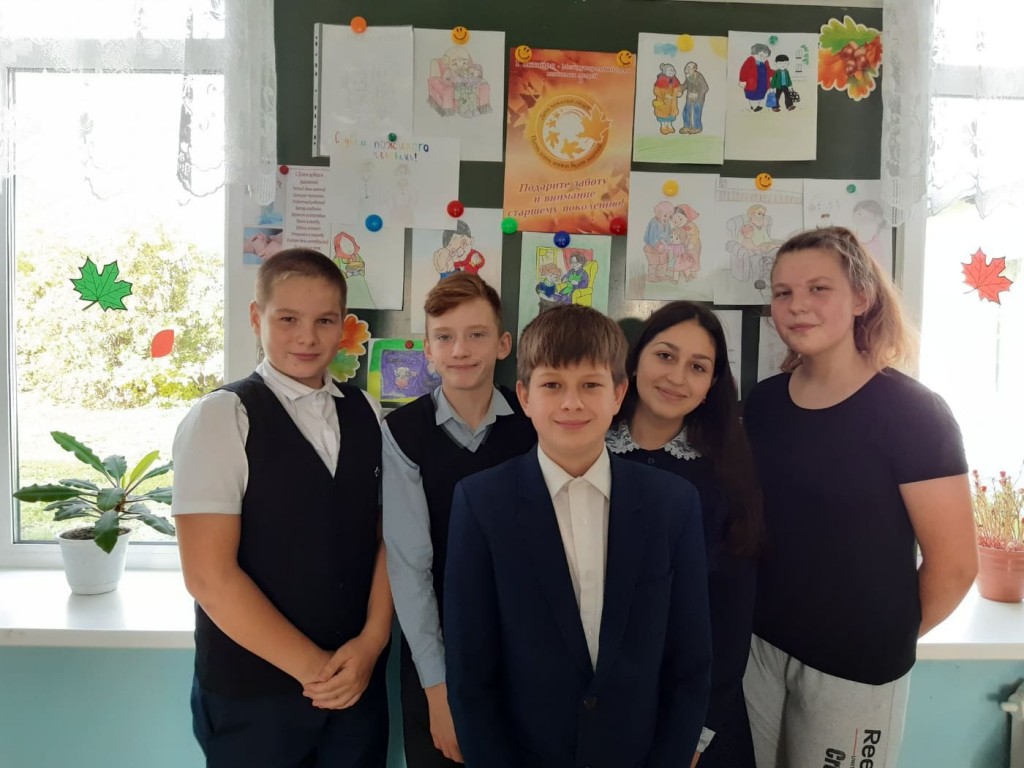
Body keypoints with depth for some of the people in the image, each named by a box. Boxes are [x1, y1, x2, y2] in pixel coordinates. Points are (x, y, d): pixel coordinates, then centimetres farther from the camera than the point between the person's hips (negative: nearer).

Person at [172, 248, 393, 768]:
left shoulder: (366, 413, 3)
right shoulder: (221, 418, -11)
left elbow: (387, 535, 5)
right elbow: (209, 575, -15)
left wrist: (371, 642, -8)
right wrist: (312, 667, -11)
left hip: (357, 681, 4)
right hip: (251, 694, -4)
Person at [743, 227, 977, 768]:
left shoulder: (911, 412, -16)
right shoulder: (762, 403, -1)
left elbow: (953, 564, -12)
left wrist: (890, 636, 0)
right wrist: (747, 614, 8)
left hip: (856, 665, -4)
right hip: (758, 643, 5)